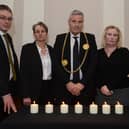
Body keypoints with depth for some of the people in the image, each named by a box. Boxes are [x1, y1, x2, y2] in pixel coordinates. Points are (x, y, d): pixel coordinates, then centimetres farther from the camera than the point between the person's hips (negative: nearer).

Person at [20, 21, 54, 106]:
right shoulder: (27, 48, -4)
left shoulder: (51, 49, 10)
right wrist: (26, 95, -14)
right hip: (34, 90, -4)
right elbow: (24, 72, -8)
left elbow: (53, 71, 14)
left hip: (49, 88, 4)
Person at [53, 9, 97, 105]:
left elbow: (93, 63, -1)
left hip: (85, 87, 0)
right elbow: (56, 63, 0)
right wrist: (68, 83, -9)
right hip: (63, 86, 0)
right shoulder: (60, 39, 6)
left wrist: (82, 83, -9)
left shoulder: (90, 38, 5)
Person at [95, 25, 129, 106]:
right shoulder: (98, 53, 9)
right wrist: (101, 86, -11)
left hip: (122, 91, -2)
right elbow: (95, 73, 5)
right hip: (102, 91, 2)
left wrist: (109, 87, -11)